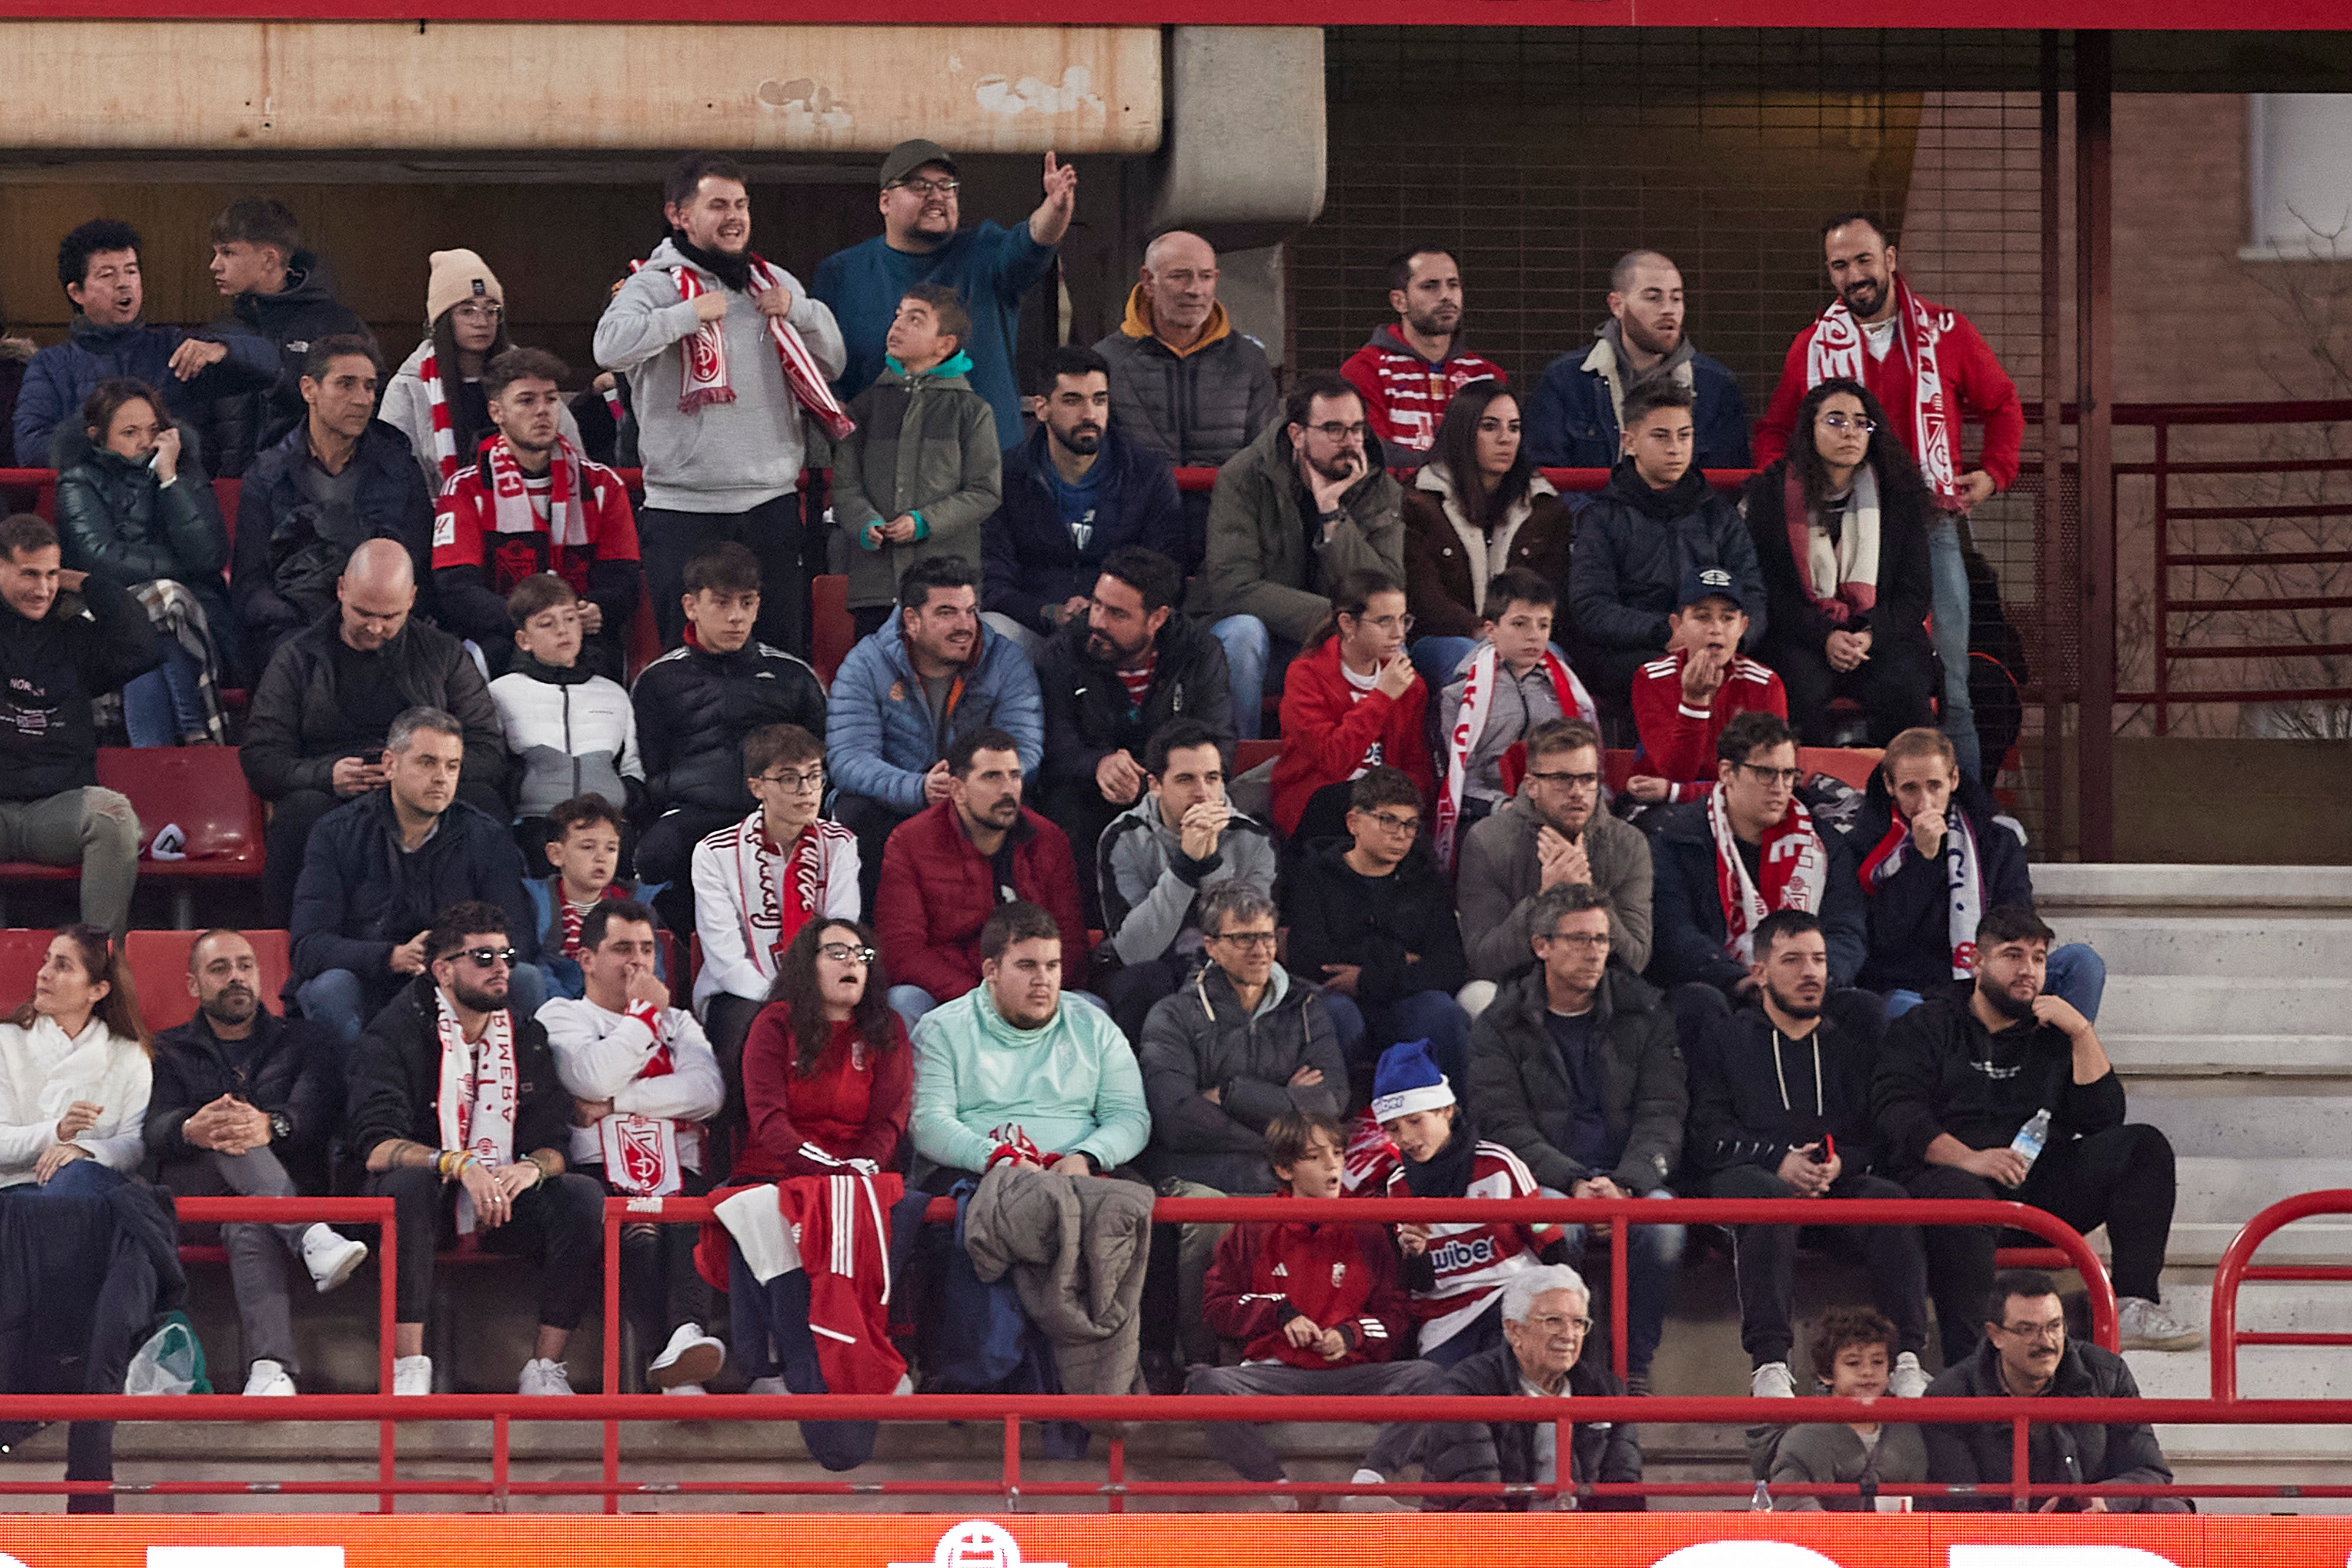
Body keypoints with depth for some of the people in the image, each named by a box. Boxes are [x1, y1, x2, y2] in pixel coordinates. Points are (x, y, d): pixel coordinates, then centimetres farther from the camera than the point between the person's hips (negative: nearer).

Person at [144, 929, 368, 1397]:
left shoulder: (303, 1041, 21)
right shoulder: (170, 1052, 22)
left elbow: (319, 1112, -1)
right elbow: (156, 1129, 0)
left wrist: (272, 1126, -27)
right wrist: (192, 1131, -27)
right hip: (192, 1190, 1)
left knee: (249, 1223, -39)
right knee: (231, 1138, -34)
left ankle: (270, 1367, -60)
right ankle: (311, 1238, -57)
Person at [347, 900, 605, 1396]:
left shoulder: (525, 1035, 8)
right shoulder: (396, 1034, -6)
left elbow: (553, 1143, 4)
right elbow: (377, 1145, -18)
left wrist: (532, 1168, -21)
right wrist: (459, 1164, -33)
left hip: (507, 1199, 4)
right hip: (432, 1197, -4)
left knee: (584, 1196, -23)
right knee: (407, 1184, -37)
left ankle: (545, 1369, -21)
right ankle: (409, 1369, -36)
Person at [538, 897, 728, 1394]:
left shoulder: (677, 1022, 30)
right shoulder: (562, 1016, 19)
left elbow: (708, 1092, 7)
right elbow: (595, 1078, -5)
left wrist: (616, 1103, -2)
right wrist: (644, 1012, 8)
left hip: (677, 1180, 3)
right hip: (599, 1176, -3)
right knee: (633, 1225, -38)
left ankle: (685, 1334, -58)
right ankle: (671, 1353, -56)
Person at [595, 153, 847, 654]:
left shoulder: (775, 283, 15)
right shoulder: (655, 285, -3)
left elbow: (831, 364, 20)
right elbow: (612, 345, -22)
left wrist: (801, 312, 3)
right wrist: (690, 316, -19)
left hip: (774, 502, 5)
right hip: (686, 511, -5)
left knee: (784, 647, 9)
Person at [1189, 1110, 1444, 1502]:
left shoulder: (1366, 1234, 11)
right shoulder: (1255, 1231, 9)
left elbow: (1396, 1313, 13)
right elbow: (1216, 1304, 10)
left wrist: (1351, 1335, -6)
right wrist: (1281, 1314, -4)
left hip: (1348, 1370, 1)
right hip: (1275, 1371, -1)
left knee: (1429, 1375, -27)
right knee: (1205, 1383, -33)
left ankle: (1371, 1478, -35)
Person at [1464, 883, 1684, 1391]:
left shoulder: (1646, 1014, 8)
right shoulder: (1501, 1026, 4)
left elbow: (1661, 1115, 1)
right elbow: (1507, 1127, -4)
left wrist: (1625, 1185, -19)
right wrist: (1574, 1183, -21)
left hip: (1630, 1179, 1)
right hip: (1544, 1178, -1)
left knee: (1663, 1221, -33)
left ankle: (1634, 1364, -15)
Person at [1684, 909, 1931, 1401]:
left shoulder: (1853, 1047, 26)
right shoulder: (1723, 1041, 20)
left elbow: (1884, 1138, 13)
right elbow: (1709, 1138, 5)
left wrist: (1841, 1163, -10)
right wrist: (1779, 1159, -12)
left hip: (1840, 1183, 2)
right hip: (1749, 1177, -2)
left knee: (1888, 1197, -32)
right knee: (1768, 1195, -39)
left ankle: (1907, 1359, -43)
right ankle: (1769, 1364, -49)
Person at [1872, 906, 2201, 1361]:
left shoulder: (2053, 1035, 23)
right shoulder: (1928, 1025, 14)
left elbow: (2102, 1118, 10)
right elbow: (1895, 1108, -3)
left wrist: (2082, 1034, 1)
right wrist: (1968, 1158, -20)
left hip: (2042, 1193, 4)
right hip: (1950, 1175, -4)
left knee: (2144, 1147, -12)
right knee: (1959, 1193, -40)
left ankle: (2133, 1306, -23)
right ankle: (1968, 1365, -49)